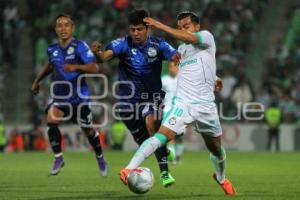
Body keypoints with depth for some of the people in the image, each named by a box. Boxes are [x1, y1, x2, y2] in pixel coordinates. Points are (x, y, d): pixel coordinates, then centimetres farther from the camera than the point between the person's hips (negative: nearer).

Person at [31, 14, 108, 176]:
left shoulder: (80, 46, -14)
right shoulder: (52, 50, 1)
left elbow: (94, 67, -22)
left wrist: (76, 67, -36)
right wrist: (37, 80, 23)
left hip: (80, 96, -3)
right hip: (60, 95, 3)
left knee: (88, 130, 9)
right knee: (51, 120, -24)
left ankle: (100, 158, 37)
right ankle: (58, 158, -10)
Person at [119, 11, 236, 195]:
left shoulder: (207, 37, -2)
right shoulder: (181, 49, 15)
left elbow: (189, 38, -24)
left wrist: (160, 26, -25)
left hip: (206, 106, -1)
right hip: (182, 103, 2)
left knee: (216, 148, 15)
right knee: (162, 135, -23)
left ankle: (221, 178, 44)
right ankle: (129, 169, -32)